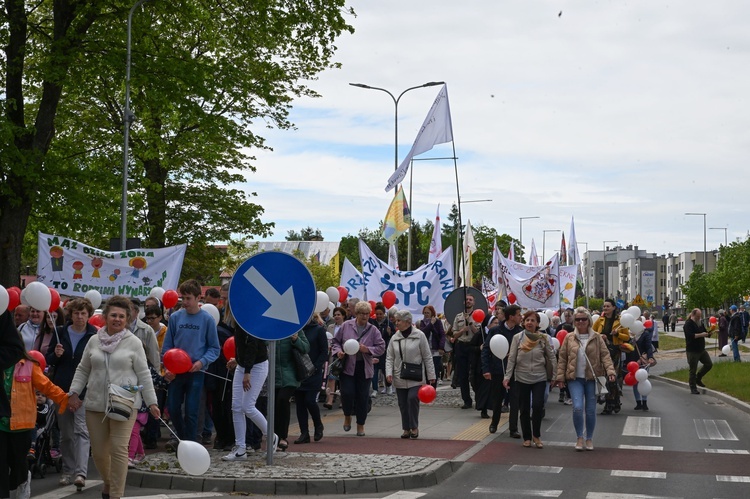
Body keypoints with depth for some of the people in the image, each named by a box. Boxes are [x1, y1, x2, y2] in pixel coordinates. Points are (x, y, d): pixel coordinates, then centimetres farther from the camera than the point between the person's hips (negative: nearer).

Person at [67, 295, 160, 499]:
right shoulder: (94, 340, 8)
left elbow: (143, 374, 0)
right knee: (98, 451, 9)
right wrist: (74, 392, 4)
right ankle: (108, 481, 36)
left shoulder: (133, 342, -1)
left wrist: (152, 402, -3)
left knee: (119, 449, -10)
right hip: (95, 403, 4)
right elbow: (82, 370, 15)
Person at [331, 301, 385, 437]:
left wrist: (368, 350, -14)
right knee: (347, 393, -10)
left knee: (363, 396, 4)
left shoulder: (373, 330, 2)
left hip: (364, 368, 1)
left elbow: (381, 347, 1)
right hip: (347, 367, -1)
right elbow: (336, 341, 10)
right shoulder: (346, 326, 2)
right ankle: (347, 416, 20)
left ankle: (360, 425, 19)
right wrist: (338, 350, -9)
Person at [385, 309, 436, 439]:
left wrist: (431, 375, -4)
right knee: (403, 404, 7)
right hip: (399, 378, 4)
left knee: (412, 399, -17)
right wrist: (389, 372, -9)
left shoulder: (419, 336, -5)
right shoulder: (395, 338, 5)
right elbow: (389, 358, 6)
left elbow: (427, 357, -3)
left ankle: (414, 427, -1)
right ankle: (406, 429, 19)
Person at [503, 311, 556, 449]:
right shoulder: (517, 338, -2)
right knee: (524, 409, 6)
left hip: (540, 378, -1)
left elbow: (551, 357, 2)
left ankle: (536, 435, 6)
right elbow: (511, 358, -1)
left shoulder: (544, 338, -2)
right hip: (522, 378, 1)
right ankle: (527, 437, 19)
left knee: (538, 406, -13)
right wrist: (507, 376, -5)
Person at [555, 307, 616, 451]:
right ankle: (579, 438, 4)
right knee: (577, 408, -14)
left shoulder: (597, 338, 3)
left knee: (591, 410, 5)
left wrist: (610, 371, -16)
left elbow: (605, 355, -2)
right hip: (575, 378, 0)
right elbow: (562, 358, 6)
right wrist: (560, 377, 1)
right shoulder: (569, 338, 5)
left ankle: (589, 439, 23)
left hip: (592, 379, 0)